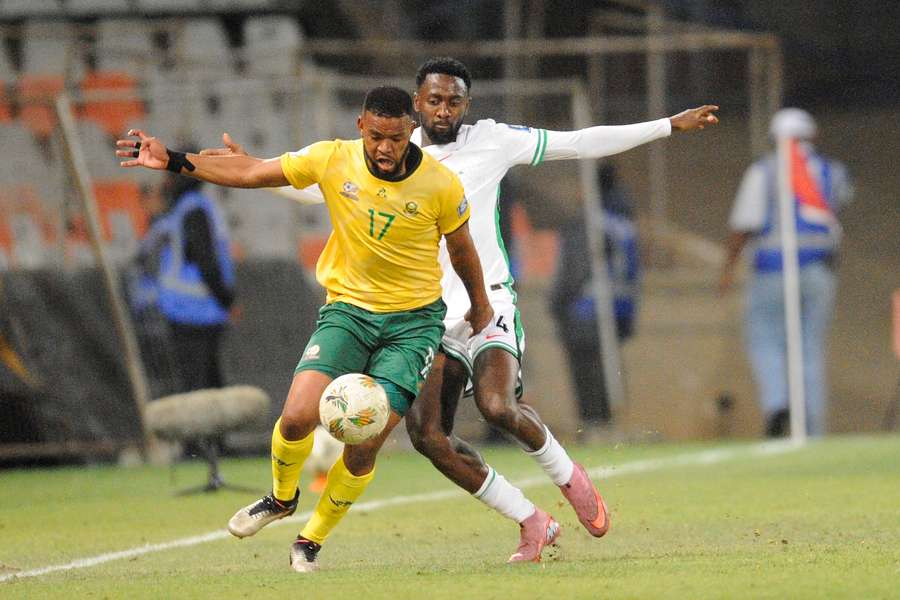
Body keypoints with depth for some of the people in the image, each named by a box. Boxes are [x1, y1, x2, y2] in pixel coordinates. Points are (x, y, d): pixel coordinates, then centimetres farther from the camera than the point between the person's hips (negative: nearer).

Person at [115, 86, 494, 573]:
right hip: (347, 309, 1)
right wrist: (174, 162, -3)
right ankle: (281, 497, 15)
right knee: (297, 417, -18)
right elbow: (250, 173, 0)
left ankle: (313, 538, 14)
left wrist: (480, 308, 21)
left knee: (364, 445, -11)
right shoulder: (333, 160, -10)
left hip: (414, 319, -1)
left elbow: (461, 248, 6)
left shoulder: (440, 185, -12)